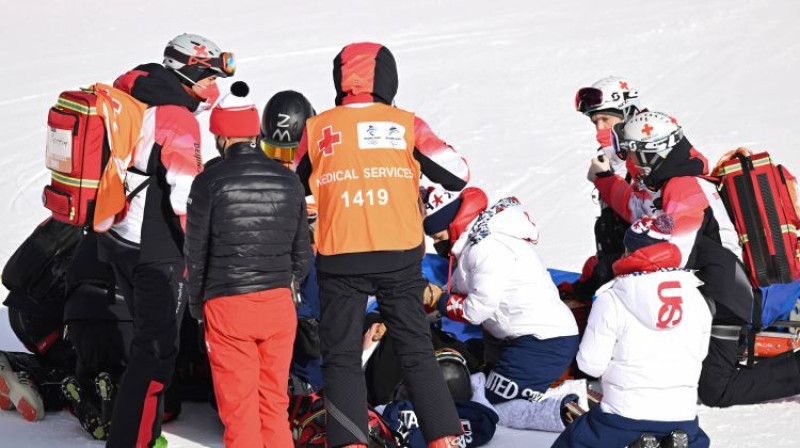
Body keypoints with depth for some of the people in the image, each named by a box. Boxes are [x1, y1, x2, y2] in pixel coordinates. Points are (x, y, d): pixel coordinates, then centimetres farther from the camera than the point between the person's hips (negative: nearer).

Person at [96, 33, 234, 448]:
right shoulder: (177, 120, -18)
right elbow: (187, 199, -23)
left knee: (147, 333, 21)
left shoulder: (130, 91, 7)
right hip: (156, 248, -9)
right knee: (156, 350, -4)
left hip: (116, 239, 9)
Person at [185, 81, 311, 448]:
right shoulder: (288, 180, 3)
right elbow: (302, 249, 10)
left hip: (228, 304, -4)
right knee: (274, 401, 14)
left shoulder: (209, 182, -8)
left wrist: (196, 305, 11)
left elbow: (196, 252, -3)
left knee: (238, 405, 4)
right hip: (278, 303, 4)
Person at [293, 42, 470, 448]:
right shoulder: (406, 125, -1)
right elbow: (458, 175, 2)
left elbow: (293, 190, 14)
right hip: (400, 257, 1)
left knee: (341, 357, 8)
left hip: (340, 260, 0)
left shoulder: (318, 129, 2)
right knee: (417, 352, 12)